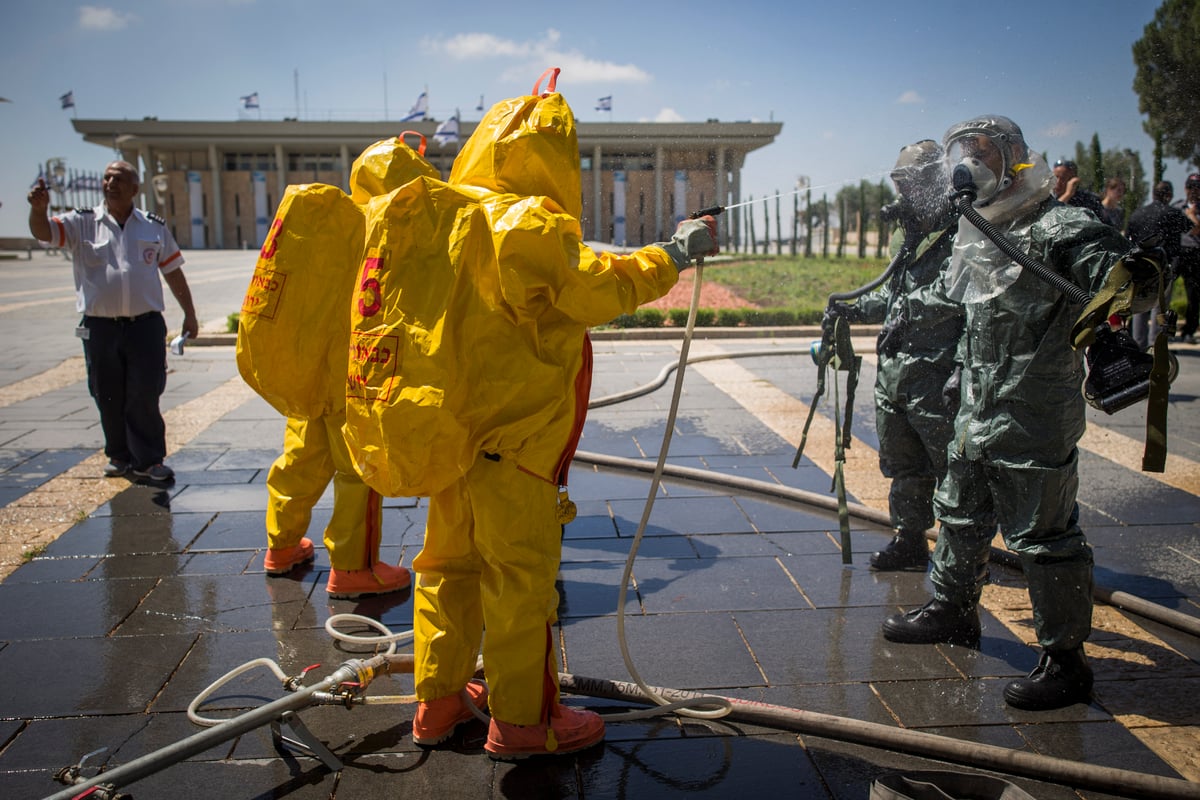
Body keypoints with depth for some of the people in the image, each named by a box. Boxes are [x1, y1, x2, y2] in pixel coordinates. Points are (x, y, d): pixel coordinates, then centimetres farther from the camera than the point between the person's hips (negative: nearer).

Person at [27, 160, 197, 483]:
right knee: (109, 397, 9)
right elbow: (43, 232, -10)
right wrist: (39, 209, -32)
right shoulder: (82, 223, 6)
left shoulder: (155, 227, 10)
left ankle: (148, 460, 5)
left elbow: (173, 272, 16)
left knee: (144, 396, -3)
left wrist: (189, 315, 16)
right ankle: (120, 455, 23)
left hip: (145, 324, -1)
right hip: (100, 326, 1)